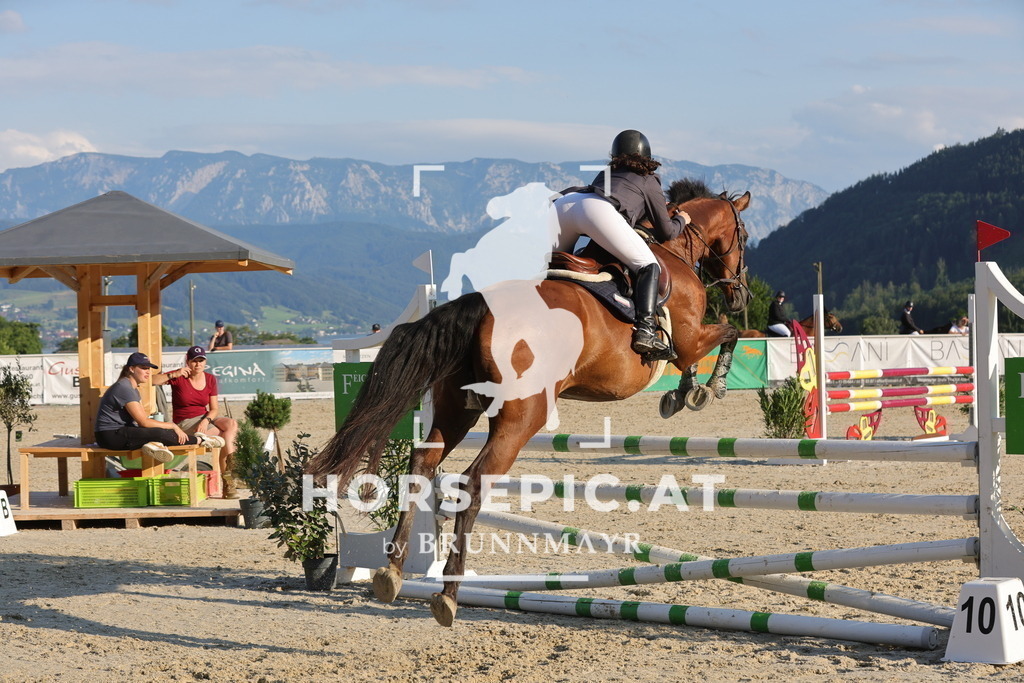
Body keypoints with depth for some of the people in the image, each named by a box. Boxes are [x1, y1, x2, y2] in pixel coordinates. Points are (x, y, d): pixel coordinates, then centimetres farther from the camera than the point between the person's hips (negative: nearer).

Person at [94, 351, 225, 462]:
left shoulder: (133, 388, 17)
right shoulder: (124, 388, -17)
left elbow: (144, 419, 12)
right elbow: (144, 422, -19)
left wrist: (172, 427, -2)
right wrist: (172, 426, -10)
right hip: (111, 436, -11)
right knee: (160, 433, -22)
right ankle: (200, 440, -9)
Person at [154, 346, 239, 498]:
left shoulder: (210, 379, 8)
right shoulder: (179, 377, -5)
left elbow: (214, 409, 5)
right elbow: (152, 381, -15)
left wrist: (206, 421, -15)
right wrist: (173, 375, -23)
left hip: (205, 418, 5)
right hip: (185, 423, -5)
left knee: (232, 424, -26)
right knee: (228, 437, -25)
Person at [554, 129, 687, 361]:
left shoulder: (605, 174, 39)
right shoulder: (649, 181, 26)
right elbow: (666, 232, 25)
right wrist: (681, 220, 45)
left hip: (563, 202, 5)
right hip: (598, 211, -5)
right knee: (648, 267, -1)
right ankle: (644, 331, -21)